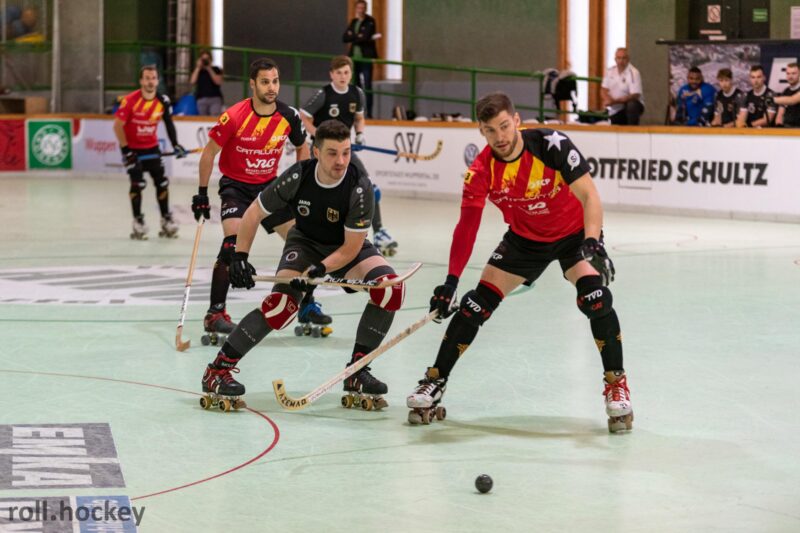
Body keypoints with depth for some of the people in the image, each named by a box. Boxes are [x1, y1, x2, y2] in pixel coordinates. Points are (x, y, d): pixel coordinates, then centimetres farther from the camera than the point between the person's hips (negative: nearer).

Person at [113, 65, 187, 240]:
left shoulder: (163, 101, -9)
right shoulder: (130, 100, -22)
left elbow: (169, 123, 5)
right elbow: (118, 125, -17)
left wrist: (175, 144, -4)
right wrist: (125, 150, -19)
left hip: (151, 147, 4)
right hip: (132, 147, -4)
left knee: (162, 182, 2)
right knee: (137, 183, -12)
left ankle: (166, 220, 14)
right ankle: (138, 221, -1)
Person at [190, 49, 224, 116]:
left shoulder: (216, 69, 12)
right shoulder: (197, 70, 15)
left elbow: (218, 82, -3)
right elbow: (192, 81, -1)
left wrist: (210, 69, -4)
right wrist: (198, 68, 0)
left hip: (215, 99, -2)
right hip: (201, 100, 2)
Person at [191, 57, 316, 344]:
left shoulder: (289, 116, -9)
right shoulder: (234, 117, -22)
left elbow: (302, 147, 11)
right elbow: (209, 153, -11)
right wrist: (202, 194, -9)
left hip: (269, 185, 5)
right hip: (236, 185, -5)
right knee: (233, 243, -24)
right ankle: (215, 313, -19)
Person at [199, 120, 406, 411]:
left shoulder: (359, 187, -28)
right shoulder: (298, 177, -24)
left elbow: (351, 247, -22)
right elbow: (254, 213, -11)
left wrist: (318, 271, -34)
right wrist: (240, 257, -18)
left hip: (348, 247, 1)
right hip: (305, 242, -1)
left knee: (390, 287, -25)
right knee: (284, 301, -26)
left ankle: (356, 372, -13)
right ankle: (218, 370, -17)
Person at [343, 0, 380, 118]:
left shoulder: (370, 22, -3)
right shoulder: (353, 22, 14)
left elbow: (365, 37, -15)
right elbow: (345, 38, 4)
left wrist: (353, 37, -4)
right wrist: (358, 37, -10)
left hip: (366, 58, -6)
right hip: (354, 57, 6)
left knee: (367, 86, -8)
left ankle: (369, 113, -8)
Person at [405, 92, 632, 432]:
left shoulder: (551, 145, -28)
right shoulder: (481, 171, -20)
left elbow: (589, 196, -28)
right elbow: (467, 227, -20)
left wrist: (592, 244, -42)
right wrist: (451, 281, -28)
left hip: (574, 232, -3)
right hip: (524, 238, 3)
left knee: (594, 297, -25)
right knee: (477, 304, -4)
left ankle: (616, 383, -9)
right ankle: (435, 381, 10)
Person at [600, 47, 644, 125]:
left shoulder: (633, 73, -16)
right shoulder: (610, 71, 2)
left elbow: (634, 95, -23)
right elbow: (603, 90, 5)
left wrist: (614, 101, -29)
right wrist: (608, 100, -18)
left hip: (633, 106, -5)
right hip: (615, 110, 5)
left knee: (632, 105, -38)